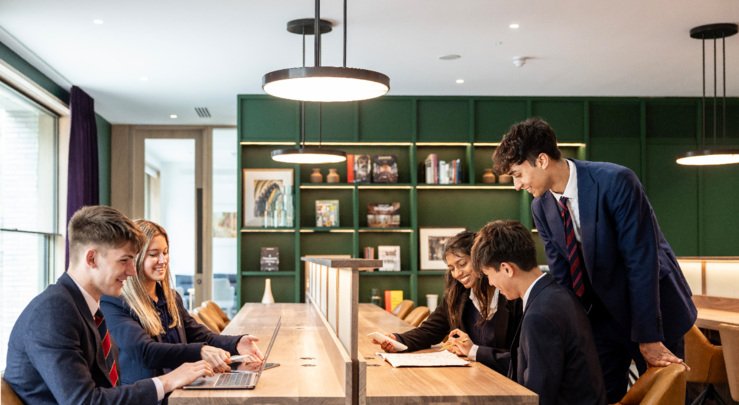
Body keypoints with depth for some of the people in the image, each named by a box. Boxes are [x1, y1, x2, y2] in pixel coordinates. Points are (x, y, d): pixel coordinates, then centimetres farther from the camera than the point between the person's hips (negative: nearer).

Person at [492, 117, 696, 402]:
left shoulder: (615, 182, -24)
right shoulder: (541, 208, -5)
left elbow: (641, 260, -24)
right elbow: (561, 275, -2)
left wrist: (648, 337, -23)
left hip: (655, 309, -4)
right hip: (602, 314, 5)